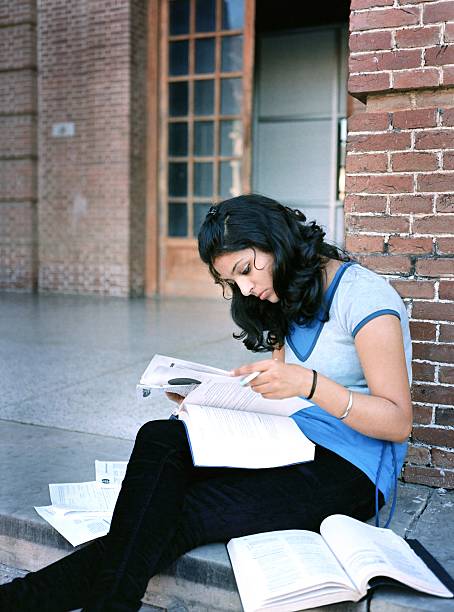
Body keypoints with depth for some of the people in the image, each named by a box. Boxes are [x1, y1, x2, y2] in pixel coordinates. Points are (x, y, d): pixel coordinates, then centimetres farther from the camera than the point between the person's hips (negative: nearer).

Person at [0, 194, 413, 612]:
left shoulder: (360, 294, -12)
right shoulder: (285, 300, 13)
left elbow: (398, 424, -15)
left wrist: (309, 383, -29)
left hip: (350, 469, -7)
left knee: (183, 517, -26)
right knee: (159, 438, -21)